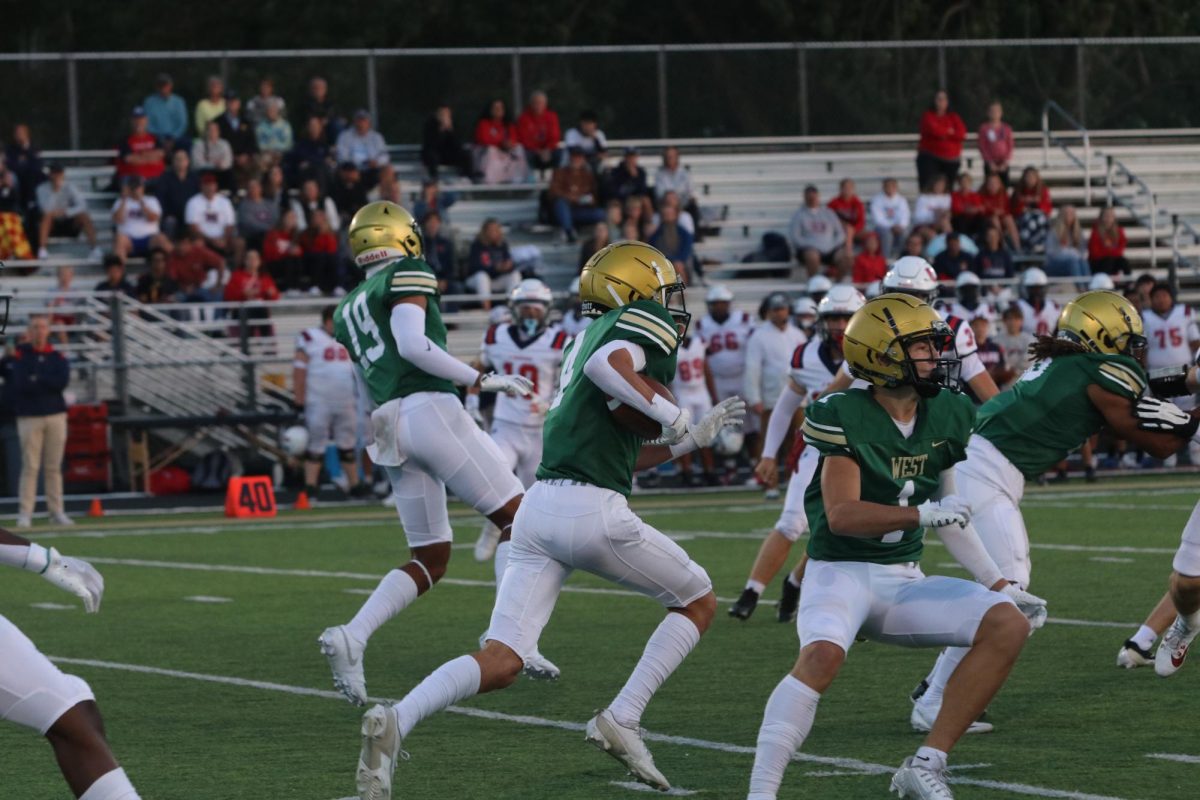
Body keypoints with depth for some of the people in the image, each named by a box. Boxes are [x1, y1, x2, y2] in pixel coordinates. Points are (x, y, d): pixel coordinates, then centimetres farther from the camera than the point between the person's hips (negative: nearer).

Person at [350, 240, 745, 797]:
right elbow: (606, 365, -21)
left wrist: (691, 439, 33)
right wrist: (672, 416, -13)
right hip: (592, 512, -7)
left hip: (540, 506, 7)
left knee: (500, 662, 0)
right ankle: (621, 720, 3)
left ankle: (395, 721, -23)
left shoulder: (588, 337, 28)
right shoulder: (648, 324, 3)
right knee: (697, 602, 16)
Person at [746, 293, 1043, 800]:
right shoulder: (842, 416, -14)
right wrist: (923, 513, -32)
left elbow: (950, 516, 15)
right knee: (822, 656, -36)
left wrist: (998, 583, 9)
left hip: (904, 581, 7)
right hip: (841, 572, -7)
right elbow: (842, 515, -23)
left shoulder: (946, 417, 6)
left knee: (1008, 625, -12)